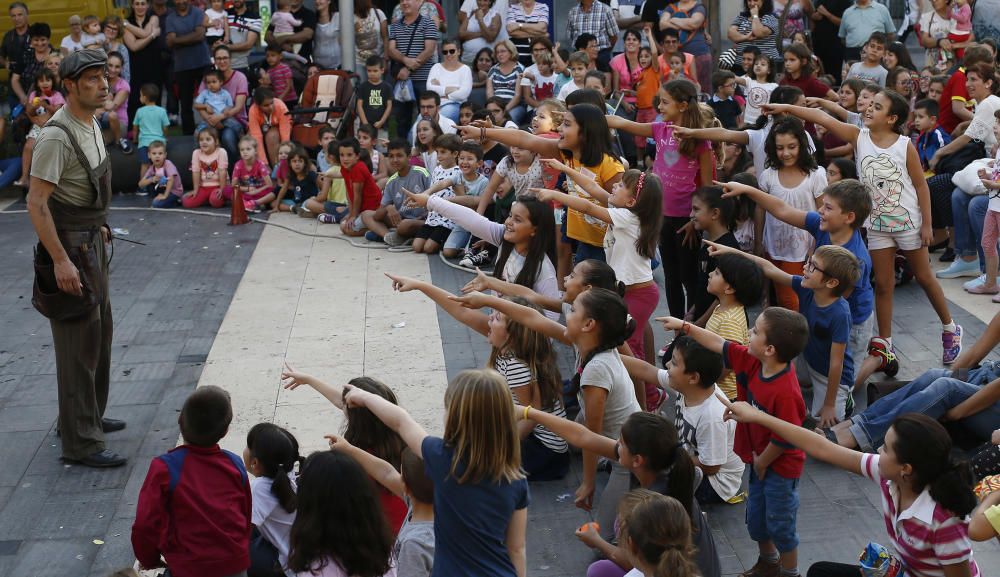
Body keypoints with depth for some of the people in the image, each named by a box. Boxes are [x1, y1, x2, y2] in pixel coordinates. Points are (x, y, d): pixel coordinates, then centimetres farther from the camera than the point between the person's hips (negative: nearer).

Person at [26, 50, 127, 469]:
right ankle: (80, 443, 1)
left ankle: (89, 416, 37)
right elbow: (36, 203, -26)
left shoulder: (91, 124, 7)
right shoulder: (57, 136, -23)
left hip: (92, 241, 10)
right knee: (79, 343, -6)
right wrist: (61, 261, -28)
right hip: (68, 246, -10)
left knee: (100, 332, 21)